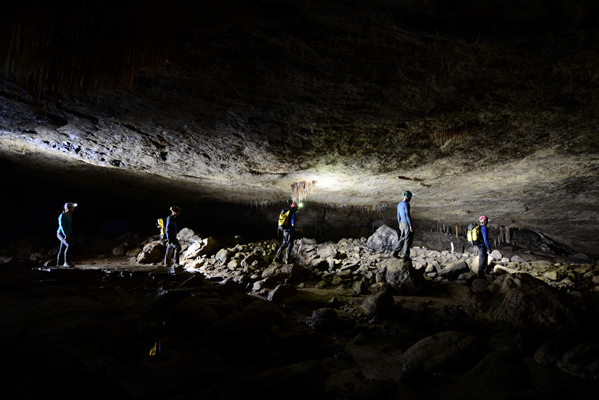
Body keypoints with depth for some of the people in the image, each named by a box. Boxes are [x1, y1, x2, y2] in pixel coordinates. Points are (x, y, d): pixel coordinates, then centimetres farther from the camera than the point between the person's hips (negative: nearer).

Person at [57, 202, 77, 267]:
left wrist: (71, 236, 15)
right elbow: (61, 226, -21)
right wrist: (66, 235, -28)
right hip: (61, 234, -8)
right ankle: (66, 262, -26)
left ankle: (58, 264, 17)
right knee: (68, 245, -26)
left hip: (68, 234, 8)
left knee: (61, 249, 10)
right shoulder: (62, 215, -13)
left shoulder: (70, 215, 11)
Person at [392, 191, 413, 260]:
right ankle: (405, 256, 0)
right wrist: (410, 226, -16)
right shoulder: (406, 204, -14)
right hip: (407, 223, -8)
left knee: (402, 239, 13)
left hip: (402, 223, 8)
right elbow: (407, 215, -19)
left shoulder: (399, 204, 12)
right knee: (408, 240, -2)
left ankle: (395, 252, 8)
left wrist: (400, 224, 25)